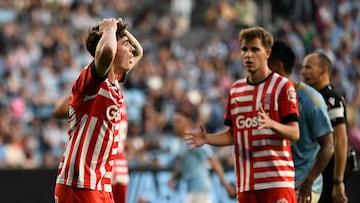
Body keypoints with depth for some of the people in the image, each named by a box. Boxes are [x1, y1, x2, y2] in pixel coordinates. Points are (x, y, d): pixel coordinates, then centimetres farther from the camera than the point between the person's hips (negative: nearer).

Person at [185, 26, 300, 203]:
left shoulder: (282, 86, -3)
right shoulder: (235, 89, 16)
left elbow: (294, 133, -9)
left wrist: (271, 124, -28)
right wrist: (207, 139, 1)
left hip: (276, 180, -6)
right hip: (245, 183, 6)